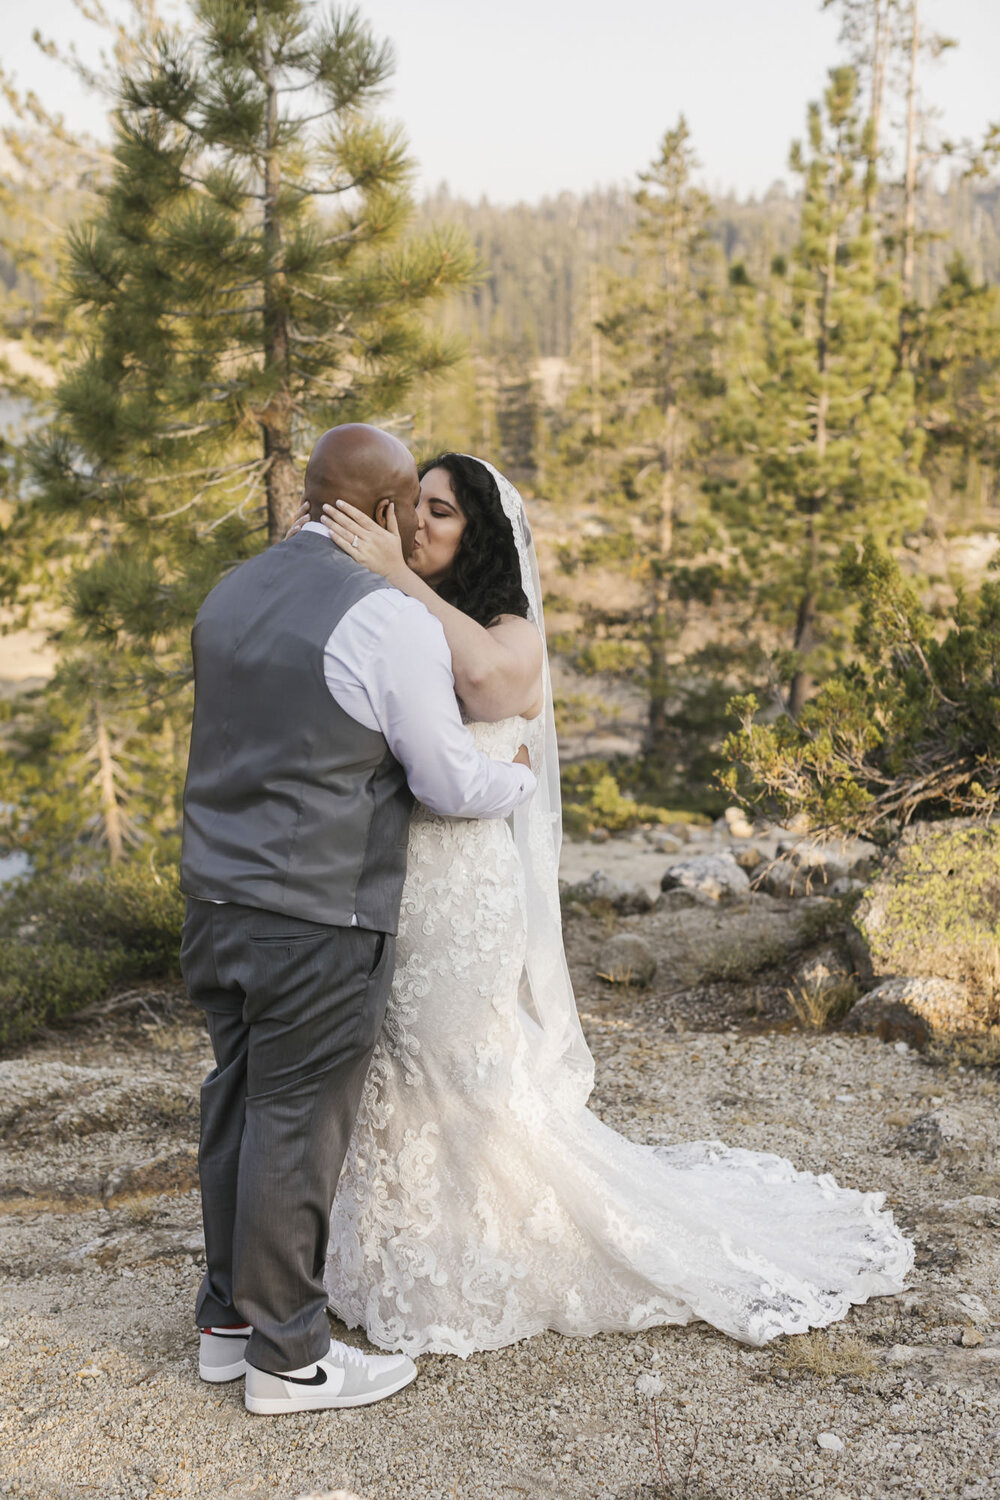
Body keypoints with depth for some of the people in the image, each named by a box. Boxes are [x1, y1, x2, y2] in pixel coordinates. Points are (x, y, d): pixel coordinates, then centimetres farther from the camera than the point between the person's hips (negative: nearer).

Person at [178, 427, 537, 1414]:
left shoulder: (231, 594, 9)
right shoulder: (389, 620, -15)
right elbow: (450, 784, -10)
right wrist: (518, 776, 11)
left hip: (217, 895, 8)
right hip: (316, 920, -8)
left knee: (237, 1103, 17)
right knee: (297, 1127, 4)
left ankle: (228, 1319, 31)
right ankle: (285, 1357, 19)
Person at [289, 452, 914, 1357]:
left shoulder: (511, 633, -8)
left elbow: (486, 673, -33)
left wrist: (398, 576, -31)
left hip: (463, 890, -6)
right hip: (386, 888, 6)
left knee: (471, 1087, 6)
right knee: (396, 1087, 17)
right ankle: (405, 1263, 35)